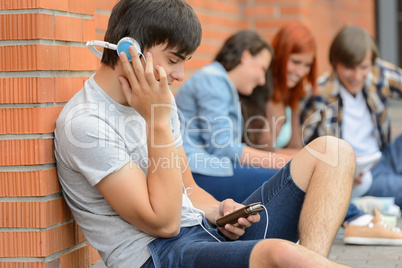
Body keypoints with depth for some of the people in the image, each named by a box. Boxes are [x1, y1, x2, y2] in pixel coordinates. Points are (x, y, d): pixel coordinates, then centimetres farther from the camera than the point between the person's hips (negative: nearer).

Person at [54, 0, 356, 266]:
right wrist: (158, 119, -18)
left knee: (332, 151, -3)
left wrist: (218, 212, -2)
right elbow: (163, 223, -17)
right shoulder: (85, 123, -14)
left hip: (209, 235, 9)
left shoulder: (160, 99, 13)